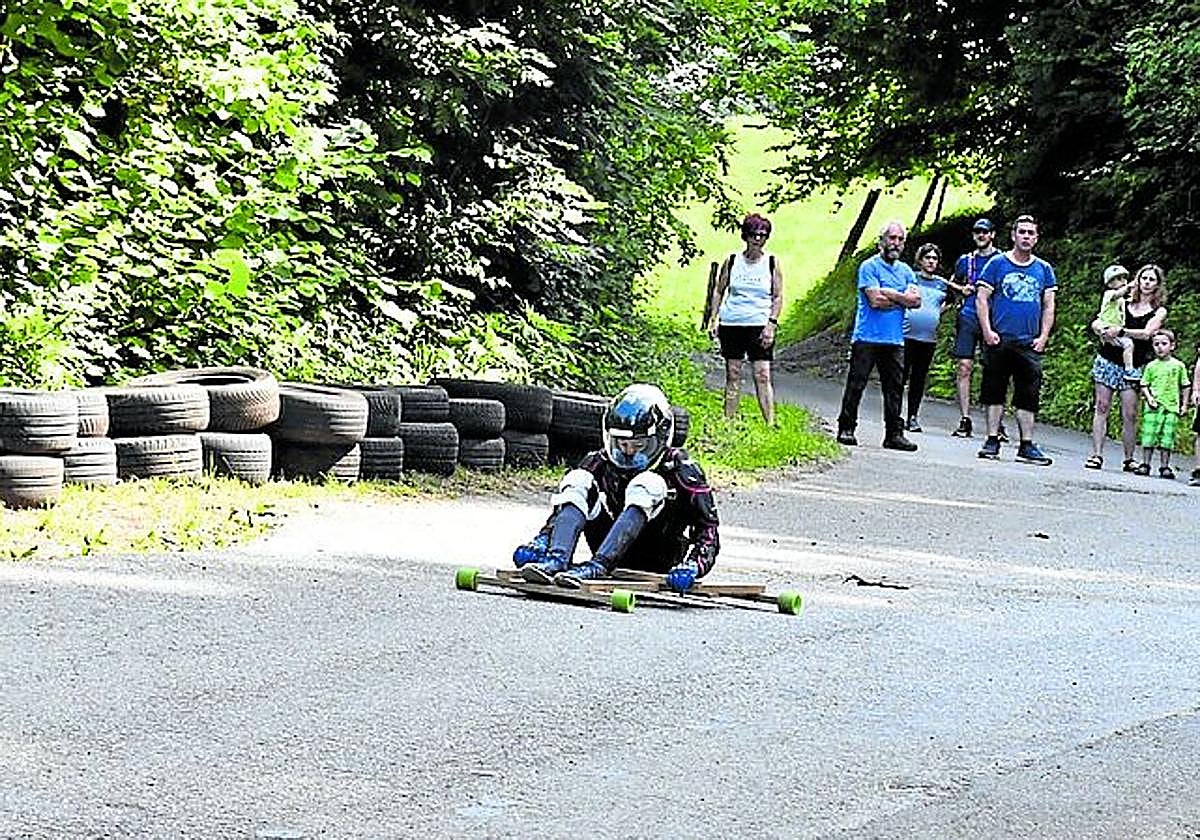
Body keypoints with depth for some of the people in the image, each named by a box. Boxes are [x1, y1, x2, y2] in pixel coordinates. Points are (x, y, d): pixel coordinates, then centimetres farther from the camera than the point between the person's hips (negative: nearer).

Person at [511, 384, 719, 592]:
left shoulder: (679, 469, -2)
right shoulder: (599, 463, 9)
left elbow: (707, 530, -7)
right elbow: (561, 511, 5)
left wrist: (691, 567, -26)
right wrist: (542, 540, -15)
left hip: (656, 565, -4)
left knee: (647, 484, -27)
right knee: (577, 481, -12)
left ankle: (595, 567, -42)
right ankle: (555, 559, -38)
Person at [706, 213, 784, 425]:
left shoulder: (772, 263, 3)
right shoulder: (732, 261, 5)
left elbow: (778, 297, 3)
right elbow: (718, 290, 13)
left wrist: (771, 324, -7)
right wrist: (713, 318, 5)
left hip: (760, 326, -2)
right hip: (731, 324, 2)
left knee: (762, 376, -8)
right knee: (733, 375, 5)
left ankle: (770, 424, -9)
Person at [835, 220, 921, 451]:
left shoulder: (905, 271, 15)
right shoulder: (869, 267, -3)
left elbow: (916, 300, 1)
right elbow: (875, 300, -15)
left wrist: (888, 293, -9)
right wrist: (902, 299, -5)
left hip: (895, 340, 5)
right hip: (867, 337, -5)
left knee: (895, 387, 4)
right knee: (856, 384, -4)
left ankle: (894, 433, 7)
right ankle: (846, 429, 3)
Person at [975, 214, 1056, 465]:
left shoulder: (1044, 269, 12)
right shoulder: (997, 263, 4)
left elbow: (1048, 307, 14)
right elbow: (982, 299, 2)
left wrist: (1043, 337, 2)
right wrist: (987, 331, -8)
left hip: (1029, 344, 2)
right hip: (998, 340, -2)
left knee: (1028, 395, -1)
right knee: (994, 392, 0)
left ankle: (1027, 445, 3)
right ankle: (992, 440, 8)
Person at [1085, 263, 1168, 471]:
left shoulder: (1159, 311, 6)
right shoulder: (1123, 304, 12)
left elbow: (1146, 333, -11)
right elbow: (1095, 323, 8)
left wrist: (1121, 331, -23)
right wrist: (1102, 329, -15)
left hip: (1133, 366, -2)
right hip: (1108, 360, 2)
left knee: (1130, 415, -6)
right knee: (1102, 408, -4)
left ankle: (1129, 459, 4)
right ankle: (1097, 455, -4)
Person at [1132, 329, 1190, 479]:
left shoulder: (1178, 365, 6)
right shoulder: (1151, 366, 6)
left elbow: (1185, 387, 11)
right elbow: (1144, 385, 8)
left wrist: (1184, 405, 7)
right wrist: (1149, 397, -8)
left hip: (1171, 407, 0)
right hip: (1153, 406, 0)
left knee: (1167, 438, 0)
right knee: (1149, 436, -2)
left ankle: (1164, 467, 7)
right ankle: (1145, 464, 6)